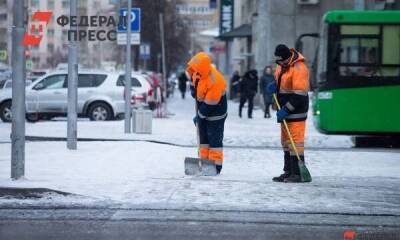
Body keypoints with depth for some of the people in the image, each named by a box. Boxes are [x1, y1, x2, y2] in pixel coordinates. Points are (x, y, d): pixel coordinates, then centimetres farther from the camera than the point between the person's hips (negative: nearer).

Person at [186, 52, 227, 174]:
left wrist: (199, 116, -17)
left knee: (214, 139, -3)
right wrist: (193, 90, 6)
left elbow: (210, 104, -27)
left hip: (215, 113, -9)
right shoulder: (198, 72, -11)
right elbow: (193, 79, 17)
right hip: (203, 109, 9)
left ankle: (216, 165, 3)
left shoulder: (215, 81, -34)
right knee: (203, 137, 13)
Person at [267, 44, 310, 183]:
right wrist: (274, 85, 4)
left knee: (295, 140, -11)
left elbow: (299, 95, -22)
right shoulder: (281, 65, 9)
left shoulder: (299, 68, -19)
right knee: (286, 140, 13)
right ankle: (288, 172, 21)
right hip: (285, 110, 10)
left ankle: (297, 173, -9)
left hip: (296, 111, -10)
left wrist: (286, 110, -22)